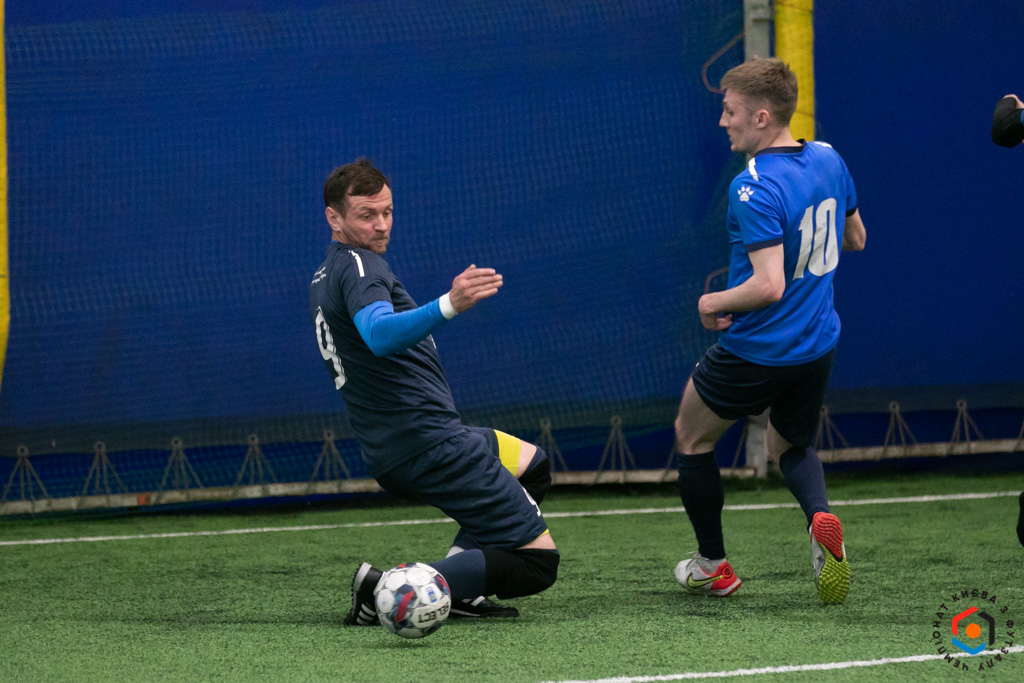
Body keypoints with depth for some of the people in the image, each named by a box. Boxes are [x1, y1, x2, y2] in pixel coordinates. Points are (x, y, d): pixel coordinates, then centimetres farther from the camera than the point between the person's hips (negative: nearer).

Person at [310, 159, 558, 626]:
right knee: (537, 561, -9)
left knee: (532, 465, 32)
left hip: (388, 452, 10)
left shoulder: (323, 279, 17)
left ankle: (458, 588, 12)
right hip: (429, 443, -10)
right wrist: (448, 306, -50)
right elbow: (379, 334, -35)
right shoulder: (358, 264, -14)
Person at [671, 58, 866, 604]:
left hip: (756, 350, -7)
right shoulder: (829, 160, -1)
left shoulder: (755, 189, -26)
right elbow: (855, 239, 15)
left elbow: (768, 286, -31)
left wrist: (712, 303, -15)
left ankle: (712, 565, 27)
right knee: (790, 446, 28)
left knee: (692, 437, 19)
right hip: (818, 346, 7)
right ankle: (820, 519, -4)